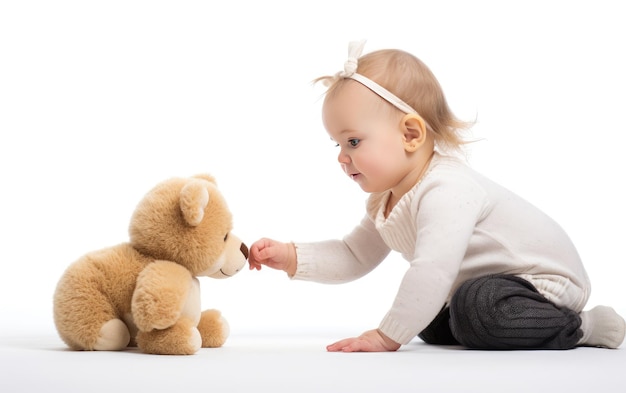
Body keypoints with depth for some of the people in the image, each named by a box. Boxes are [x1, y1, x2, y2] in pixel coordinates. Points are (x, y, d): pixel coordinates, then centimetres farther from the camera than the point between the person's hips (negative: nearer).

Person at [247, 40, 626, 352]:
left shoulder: (446, 190, -31)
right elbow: (354, 257, 9)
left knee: (477, 307, -33)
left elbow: (432, 271, -39)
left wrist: (387, 337, -33)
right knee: (431, 324, 15)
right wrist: (292, 257, -6)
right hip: (487, 284, 10)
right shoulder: (385, 202, 2)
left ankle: (577, 328, -15)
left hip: (545, 278, -10)